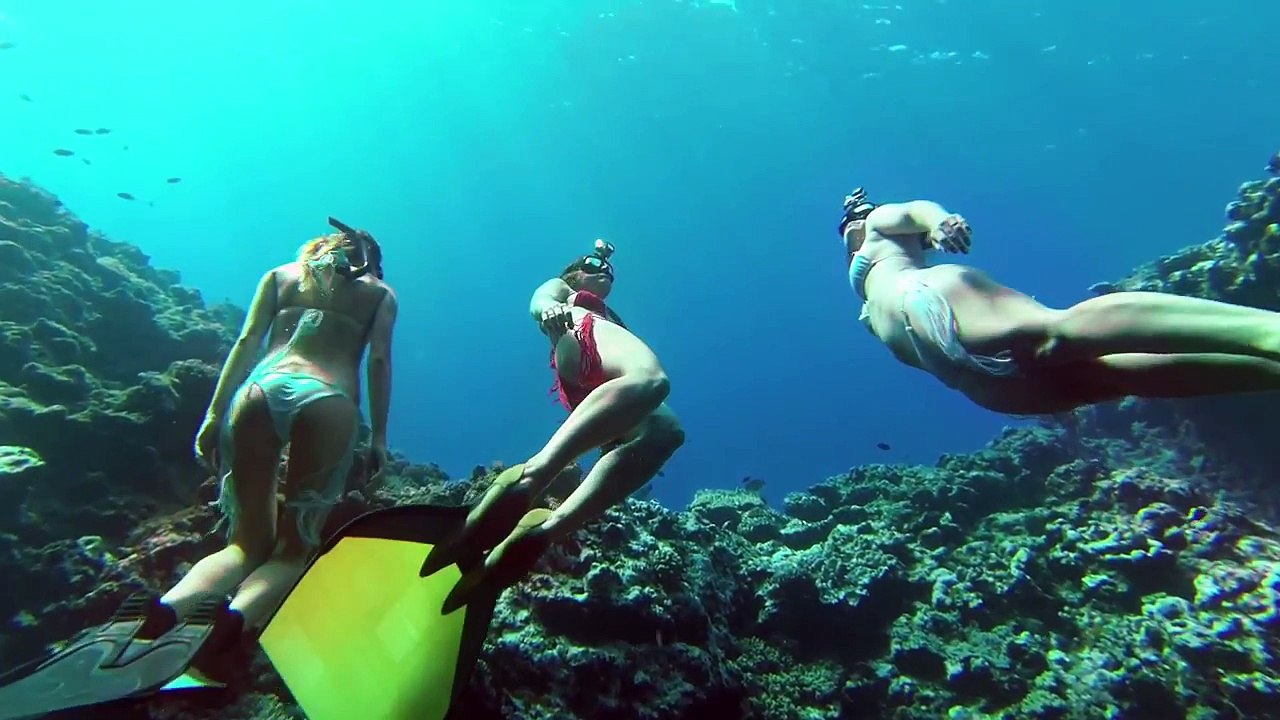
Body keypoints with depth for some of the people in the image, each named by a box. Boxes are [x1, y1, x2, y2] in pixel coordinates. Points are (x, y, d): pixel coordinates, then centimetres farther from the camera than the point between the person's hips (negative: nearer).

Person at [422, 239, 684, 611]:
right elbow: (537, 303, 6)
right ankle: (528, 478, -58)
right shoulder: (559, 288, 34)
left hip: (592, 389, 5)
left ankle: (546, 529, -45)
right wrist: (551, 309, -19)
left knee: (664, 432, -30)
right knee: (649, 377, -41)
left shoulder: (611, 315, 48)